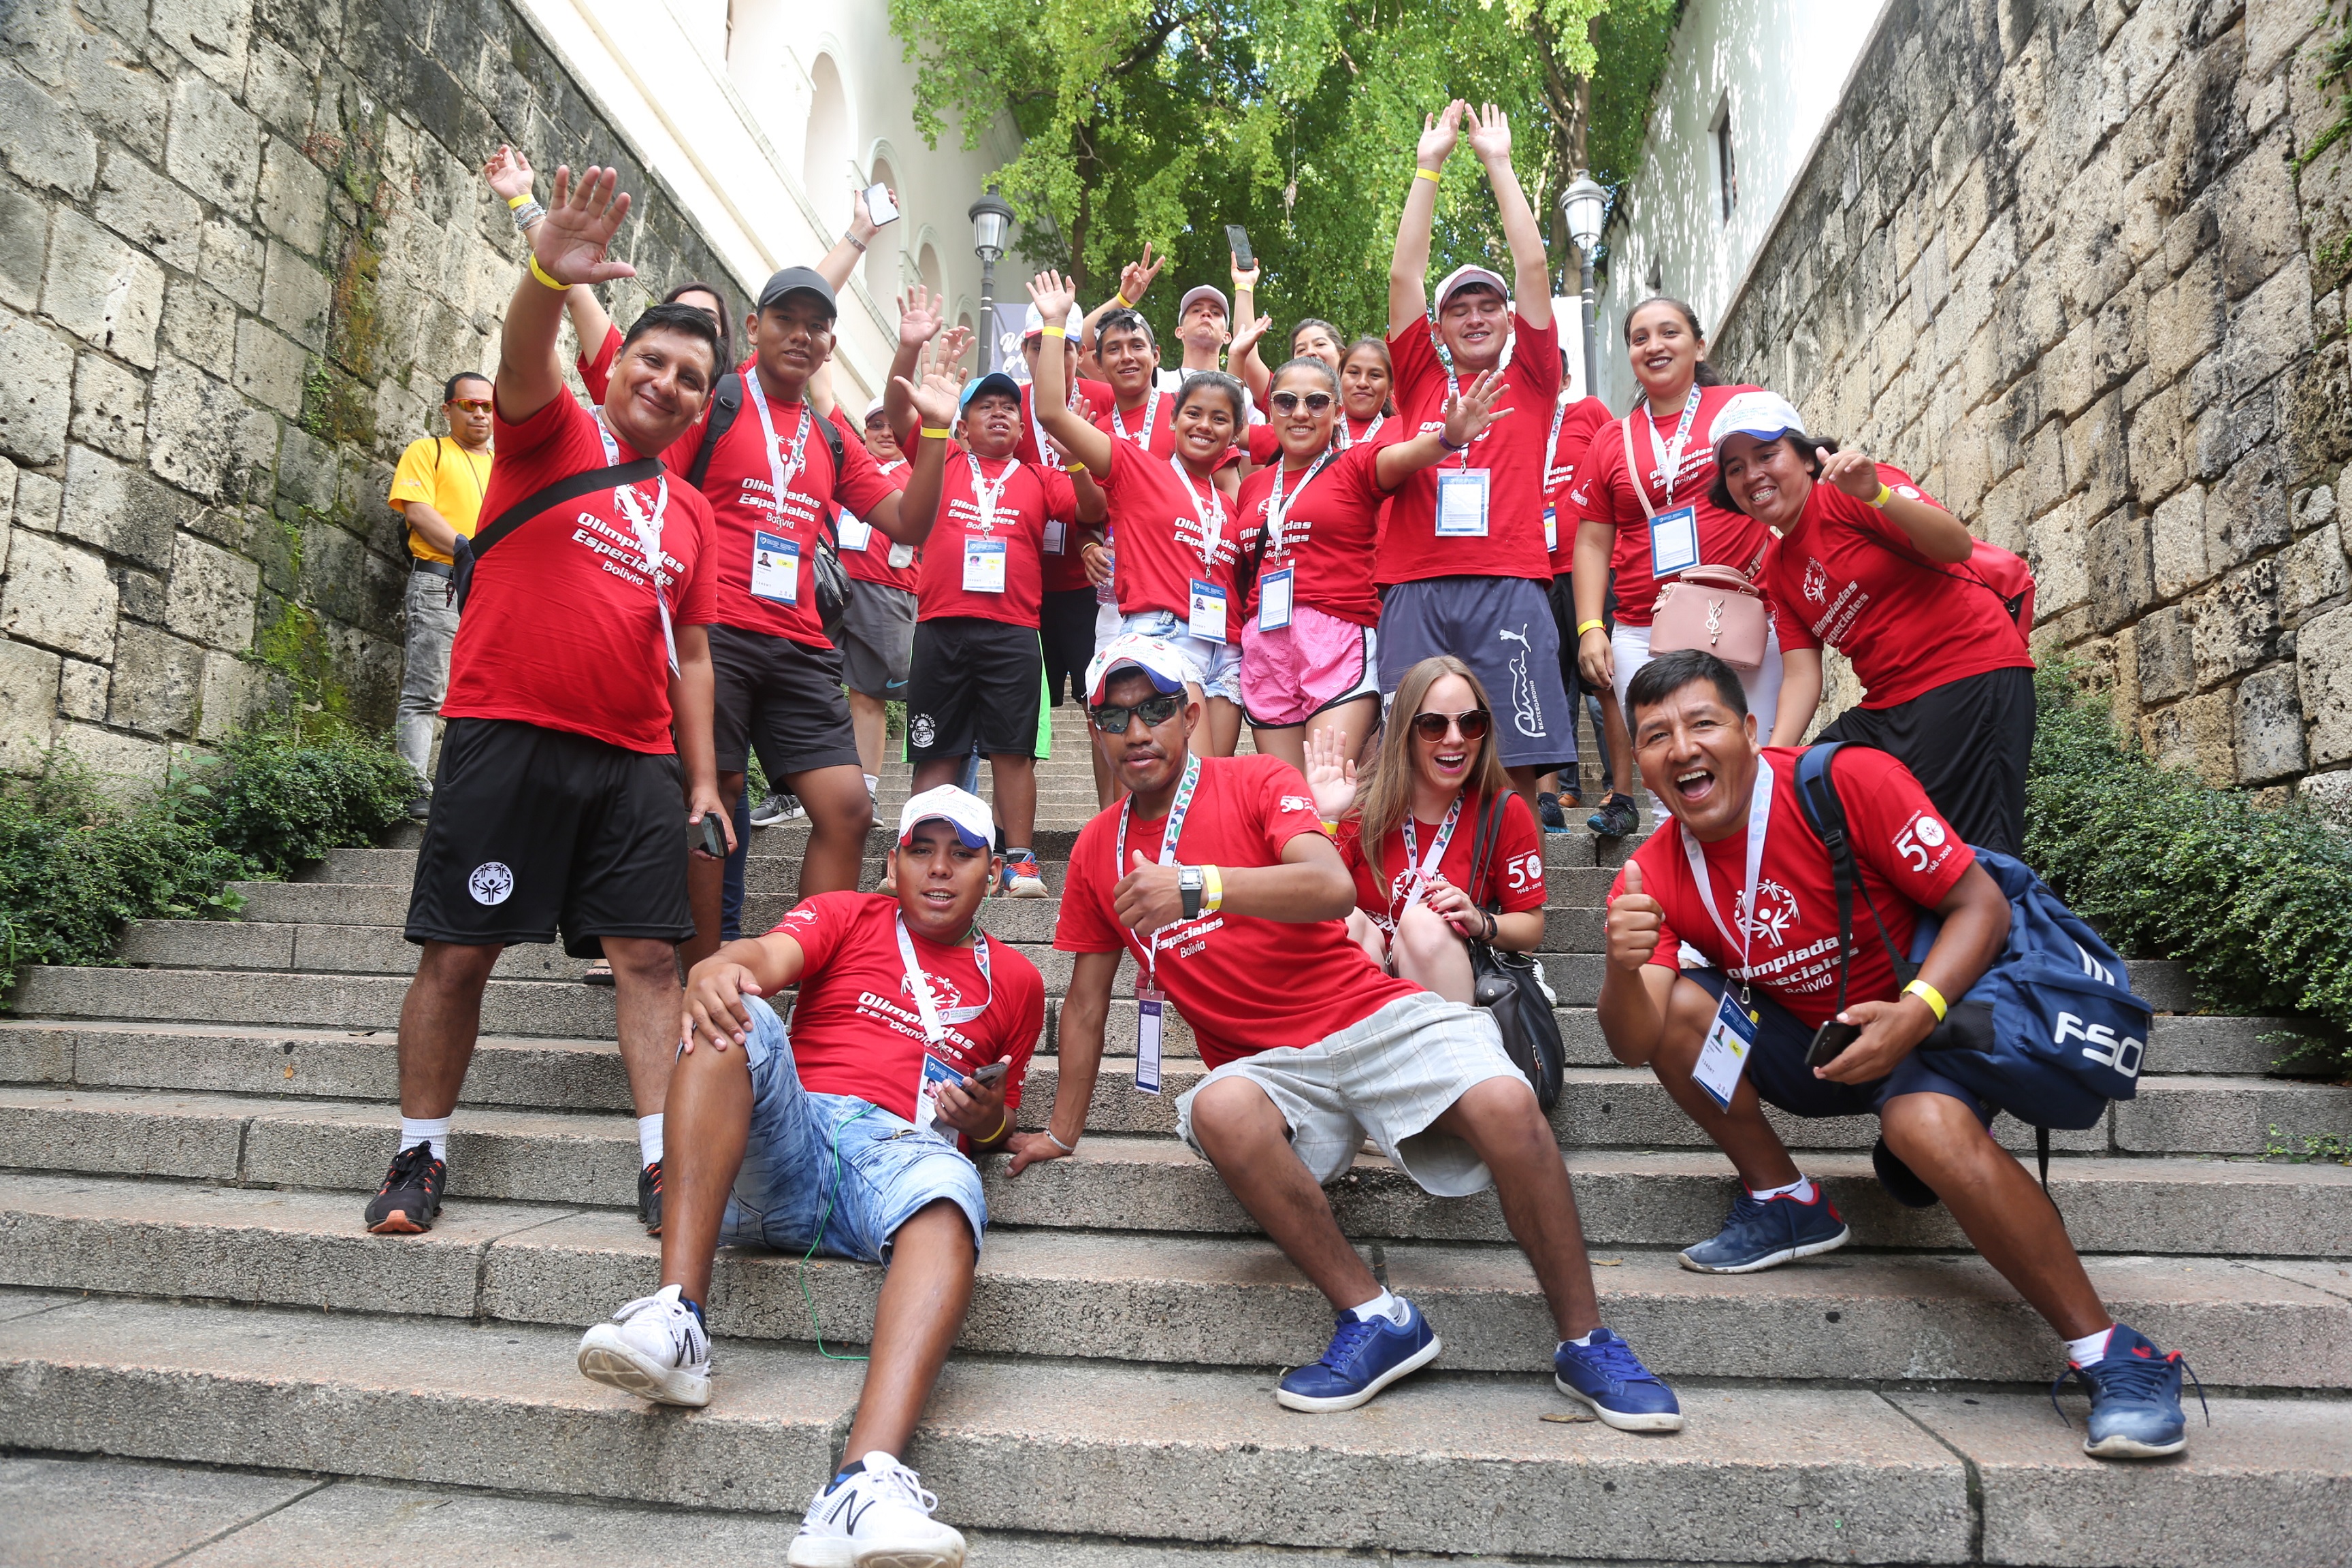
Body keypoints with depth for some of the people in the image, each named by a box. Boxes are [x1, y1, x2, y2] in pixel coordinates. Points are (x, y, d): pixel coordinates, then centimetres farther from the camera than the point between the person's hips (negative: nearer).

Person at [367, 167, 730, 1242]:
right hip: (506, 737, -3)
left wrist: (702, 778, 10)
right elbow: (523, 365, -17)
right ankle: (419, 1156, 16)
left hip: (636, 760, 4)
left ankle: (664, 1165, 0)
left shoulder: (690, 513, 16)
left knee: (648, 954, -3)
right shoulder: (553, 433, 7)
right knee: (458, 950, 2)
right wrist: (549, 277, -37)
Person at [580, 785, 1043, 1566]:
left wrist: (986, 1116, 4)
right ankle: (676, 1318, -36)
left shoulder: (1014, 980, 25)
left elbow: (998, 1117, 31)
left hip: (904, 1150, -1)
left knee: (949, 1189, -37)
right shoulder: (845, 916, 21)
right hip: (790, 1141, 1)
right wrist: (714, 970, -28)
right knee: (734, 1015, -27)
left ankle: (865, 1485, -56)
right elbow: (766, 956, -2)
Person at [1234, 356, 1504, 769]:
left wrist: (1448, 437, -39)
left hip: (1339, 640, -4)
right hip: (1265, 644, 4)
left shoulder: (1356, 464, 3)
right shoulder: (1253, 484, 16)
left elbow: (1401, 456, -19)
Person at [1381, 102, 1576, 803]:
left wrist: (1498, 163, 16)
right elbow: (1405, 275, 14)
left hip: (1509, 585, 0)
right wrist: (1428, 166, 15)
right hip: (1416, 586, 1)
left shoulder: (1530, 381, 16)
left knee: (1516, 766, -4)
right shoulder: (1421, 380, 17)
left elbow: (1533, 266, 12)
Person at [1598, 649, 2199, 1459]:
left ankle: (2114, 1358, -17)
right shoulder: (1653, 877, -11)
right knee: (1678, 1005, -19)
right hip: (1802, 1046, 4)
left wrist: (1912, 1015, -32)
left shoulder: (1850, 782, -21)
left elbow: (1982, 904, -17)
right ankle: (1784, 1203, -1)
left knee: (1929, 1126, -34)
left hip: (1924, 1025, -4)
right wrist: (1622, 967, -41)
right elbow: (1636, 1045, -19)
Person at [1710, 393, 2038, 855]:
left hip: (1971, 681, -8)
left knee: (1968, 859, -14)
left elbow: (1958, 546, -18)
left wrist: (1876, 494, -33)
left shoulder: (1844, 494, -6)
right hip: (1888, 707, 8)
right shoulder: (1777, 568, 14)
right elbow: (1802, 676, 8)